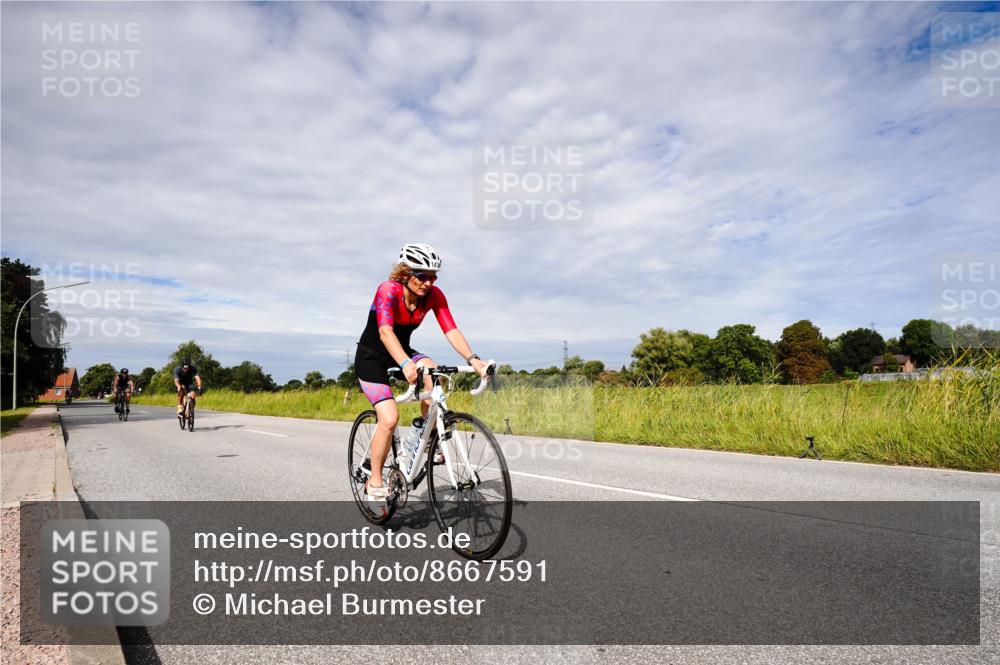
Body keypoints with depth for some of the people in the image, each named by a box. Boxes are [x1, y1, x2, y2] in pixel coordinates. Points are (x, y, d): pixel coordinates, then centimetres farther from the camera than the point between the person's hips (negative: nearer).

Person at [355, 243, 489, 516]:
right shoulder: (388, 290, -26)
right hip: (371, 358, -4)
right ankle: (375, 483, 0)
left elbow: (451, 330, -21)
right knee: (389, 418, -20)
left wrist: (473, 359, -37)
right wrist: (405, 364, -58)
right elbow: (385, 331, -41)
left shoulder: (434, 296, -12)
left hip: (401, 353, 5)